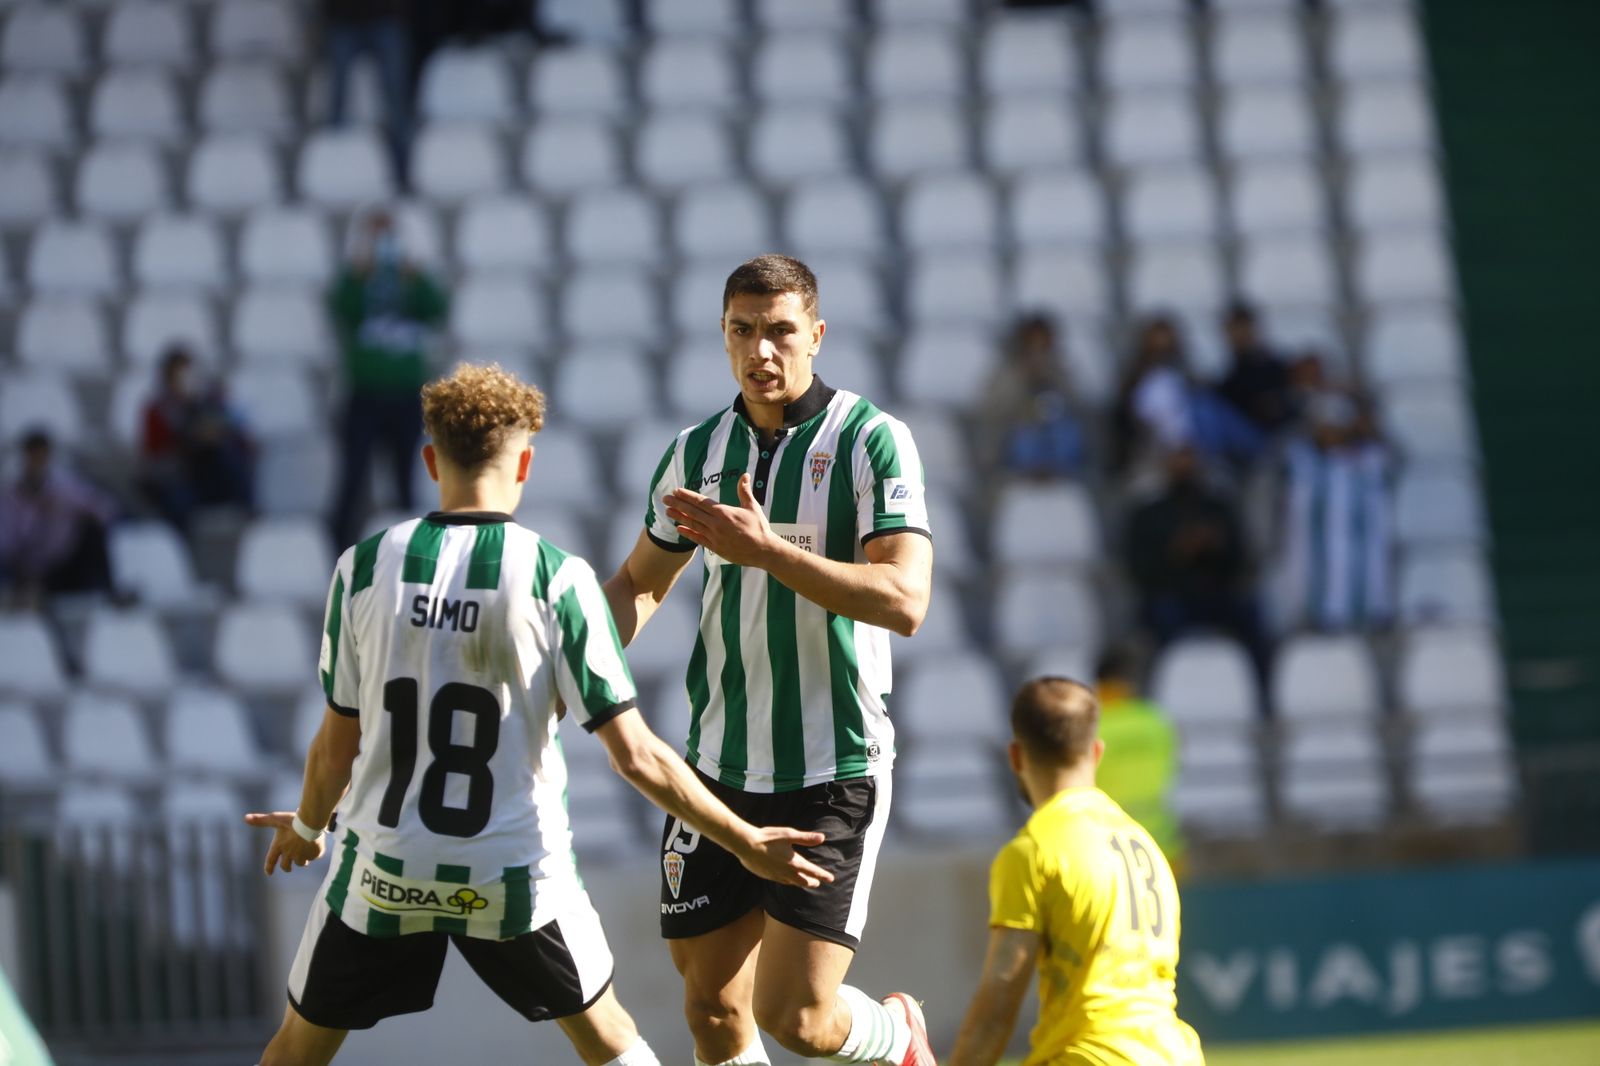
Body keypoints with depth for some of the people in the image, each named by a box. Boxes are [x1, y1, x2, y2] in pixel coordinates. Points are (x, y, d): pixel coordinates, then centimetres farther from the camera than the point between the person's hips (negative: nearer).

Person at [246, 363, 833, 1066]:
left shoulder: (364, 568, -5)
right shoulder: (557, 579, -10)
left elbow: (338, 744, 3)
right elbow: (636, 757, -11)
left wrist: (307, 828, 24)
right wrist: (746, 843, 0)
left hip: (382, 872, 1)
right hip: (512, 876, -1)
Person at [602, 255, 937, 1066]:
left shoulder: (871, 439, -8)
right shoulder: (698, 451, 8)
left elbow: (904, 601, -19)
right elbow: (640, 581, 23)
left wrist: (766, 549, -25)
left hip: (834, 769, -5)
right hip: (719, 769, 5)